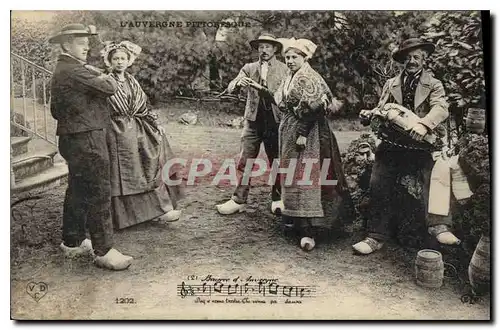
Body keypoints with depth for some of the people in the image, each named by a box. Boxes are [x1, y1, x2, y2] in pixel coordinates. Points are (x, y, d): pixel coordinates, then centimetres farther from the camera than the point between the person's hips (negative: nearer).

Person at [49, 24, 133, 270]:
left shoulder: (60, 71, 18)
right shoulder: (74, 70, -15)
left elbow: (55, 110, 23)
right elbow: (110, 88, -18)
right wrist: (103, 76, 2)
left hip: (70, 138, 11)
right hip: (86, 139, -11)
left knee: (78, 192, 18)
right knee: (99, 194, -6)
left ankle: (72, 243, 30)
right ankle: (103, 251, 0)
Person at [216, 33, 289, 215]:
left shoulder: (284, 69, 5)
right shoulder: (249, 68, 9)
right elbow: (230, 89, -3)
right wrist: (239, 82, -24)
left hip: (276, 121, -1)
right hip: (253, 120, 1)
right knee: (245, 162, -1)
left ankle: (277, 200, 21)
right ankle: (239, 200, 6)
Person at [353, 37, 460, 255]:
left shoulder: (434, 85, 9)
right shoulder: (391, 84, 20)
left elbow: (441, 108, -9)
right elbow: (382, 110, 17)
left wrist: (423, 124, -30)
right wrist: (369, 114, -8)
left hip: (423, 142, -2)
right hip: (393, 143, 2)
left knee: (433, 177, -29)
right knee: (379, 186, -9)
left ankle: (438, 226, -32)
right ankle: (376, 237, -4)